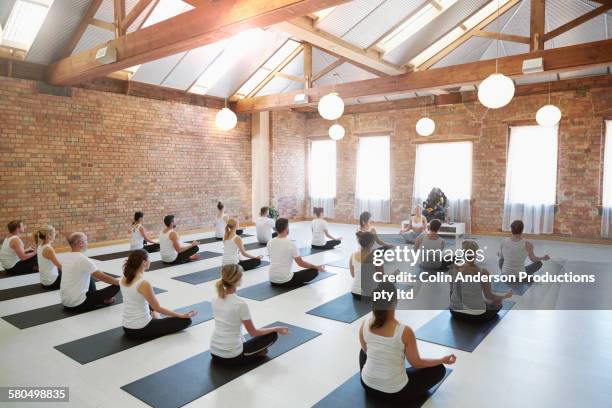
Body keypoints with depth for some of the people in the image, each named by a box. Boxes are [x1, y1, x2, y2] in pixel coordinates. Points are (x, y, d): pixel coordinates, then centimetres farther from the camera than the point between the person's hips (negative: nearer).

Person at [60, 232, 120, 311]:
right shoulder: (83, 259, -20)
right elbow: (103, 277, -14)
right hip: (78, 304, -9)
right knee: (116, 286, -7)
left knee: (89, 275, 29)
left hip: (65, 301, 9)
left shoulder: (64, 257, 4)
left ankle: (94, 298, 27)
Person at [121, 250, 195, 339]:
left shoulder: (124, 279, -1)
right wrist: (182, 315, -9)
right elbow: (158, 308, -15)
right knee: (186, 320, -1)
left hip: (127, 328, 8)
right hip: (141, 330, -8)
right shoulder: (144, 284, -24)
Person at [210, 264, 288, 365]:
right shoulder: (240, 304, -20)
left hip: (214, 353, 6)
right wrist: (276, 329, 4)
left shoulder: (215, 300, 0)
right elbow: (254, 333, -9)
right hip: (232, 357, -6)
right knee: (272, 335, 9)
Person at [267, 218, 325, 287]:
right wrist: (317, 267, 6)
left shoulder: (270, 242, 1)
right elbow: (301, 263, -8)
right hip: (285, 281, -7)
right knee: (314, 271, 3)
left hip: (272, 280, 8)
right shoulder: (291, 244, -16)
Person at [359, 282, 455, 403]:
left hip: (368, 385, 4)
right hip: (395, 393, -4)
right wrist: (443, 360, 6)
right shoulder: (405, 332, -26)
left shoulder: (364, 325, -14)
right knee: (439, 369, 15)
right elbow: (416, 363, -10)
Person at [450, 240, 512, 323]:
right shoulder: (483, 272, -20)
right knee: (497, 303, 24)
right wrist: (505, 295, 11)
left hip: (455, 313, 5)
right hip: (475, 316, -4)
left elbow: (452, 291, 3)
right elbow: (489, 296, -8)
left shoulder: (454, 269, -10)